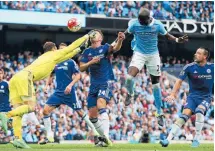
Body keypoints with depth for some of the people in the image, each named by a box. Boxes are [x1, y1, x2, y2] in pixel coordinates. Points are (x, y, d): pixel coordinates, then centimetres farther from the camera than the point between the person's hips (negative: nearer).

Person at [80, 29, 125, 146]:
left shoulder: (105, 48, -2)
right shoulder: (87, 52, 11)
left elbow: (115, 48, -23)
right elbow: (81, 68, 6)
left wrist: (120, 40, -45)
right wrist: (90, 62, -13)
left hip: (105, 84, -6)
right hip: (93, 85, 6)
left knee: (101, 103, -32)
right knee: (92, 116, 4)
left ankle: (106, 135, -40)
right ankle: (105, 138, 20)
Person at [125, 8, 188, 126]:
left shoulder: (157, 25, -13)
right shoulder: (134, 24, -14)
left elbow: (166, 35, 3)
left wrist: (177, 40, -13)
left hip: (153, 55, 1)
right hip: (139, 54, -1)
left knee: (156, 84, 5)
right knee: (129, 78, -24)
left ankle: (159, 113, 16)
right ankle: (130, 94, 12)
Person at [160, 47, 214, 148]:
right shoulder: (189, 67, -7)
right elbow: (179, 81, -5)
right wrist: (173, 94, -15)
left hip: (206, 98, -1)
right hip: (192, 96, 1)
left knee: (199, 111, -32)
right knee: (185, 115, -22)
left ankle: (196, 139, -19)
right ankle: (168, 140, -26)